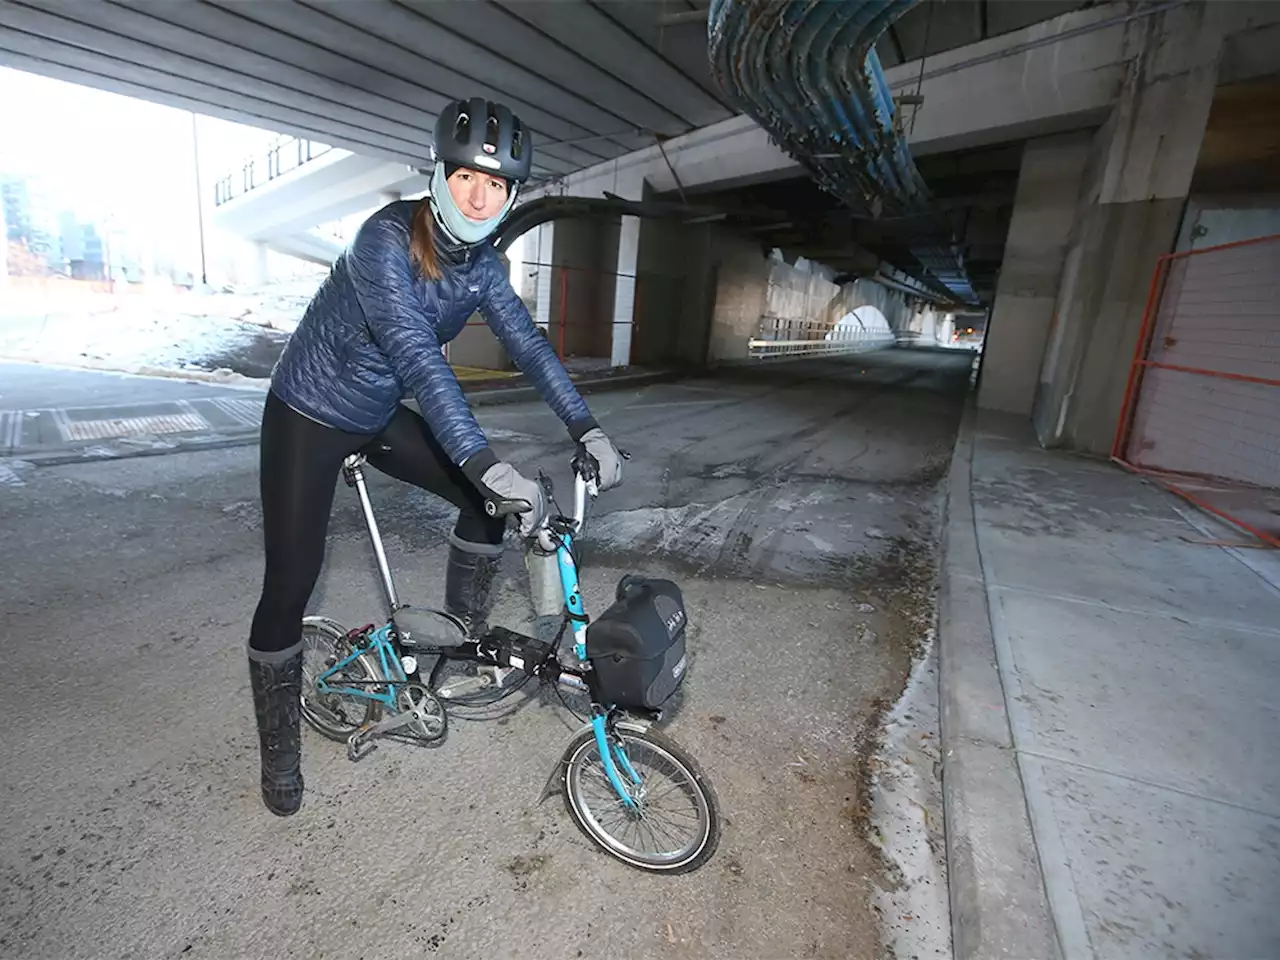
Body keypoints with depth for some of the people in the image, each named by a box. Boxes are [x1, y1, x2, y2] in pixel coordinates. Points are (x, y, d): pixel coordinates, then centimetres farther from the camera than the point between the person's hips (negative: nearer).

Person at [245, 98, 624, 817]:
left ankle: (466, 635, 16)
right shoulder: (386, 238, -27)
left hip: (381, 416, 6)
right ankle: (280, 753, 17)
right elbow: (417, 354, -40)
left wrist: (588, 430, -18)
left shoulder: (483, 263, -6)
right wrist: (486, 464, -49)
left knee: (488, 499, -4)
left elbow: (528, 343, -9)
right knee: (291, 584, -4)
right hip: (309, 415, -6)